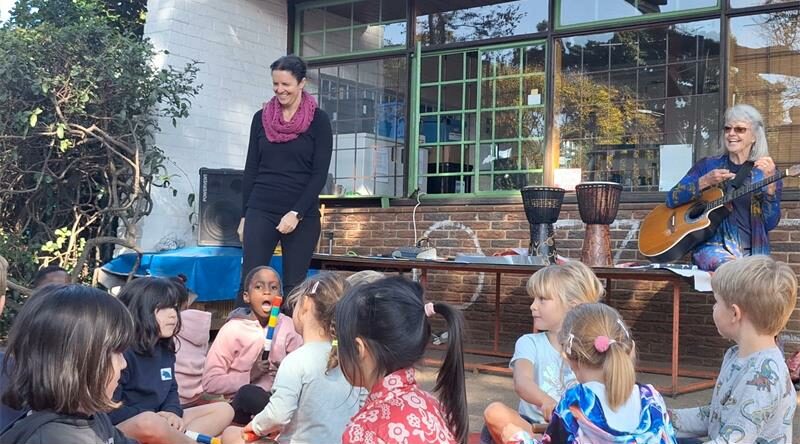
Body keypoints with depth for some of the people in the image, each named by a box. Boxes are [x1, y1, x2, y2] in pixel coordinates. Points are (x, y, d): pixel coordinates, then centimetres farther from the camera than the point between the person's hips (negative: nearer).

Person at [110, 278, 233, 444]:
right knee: (149, 423, -43)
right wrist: (152, 416, -20)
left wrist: (173, 413, -5)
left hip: (159, 422, 9)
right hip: (123, 429, -9)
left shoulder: (165, 349, 9)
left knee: (223, 410, 3)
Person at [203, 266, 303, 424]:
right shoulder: (233, 329, -6)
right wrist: (249, 376, -18)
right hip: (243, 407, -2)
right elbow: (210, 382, -9)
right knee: (249, 394, -36)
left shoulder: (287, 325, 3)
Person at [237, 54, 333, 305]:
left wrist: (296, 213, -14)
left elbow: (320, 174, -5)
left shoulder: (318, 120, 0)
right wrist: (244, 215, 8)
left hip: (302, 216, -2)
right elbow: (251, 169, 11)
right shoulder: (261, 118, 9)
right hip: (260, 211, 2)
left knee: (294, 286, 2)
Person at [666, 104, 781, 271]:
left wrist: (770, 181, -13)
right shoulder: (708, 165, 10)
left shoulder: (764, 172, 9)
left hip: (752, 254, 1)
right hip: (712, 246, -1)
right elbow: (672, 200, 2)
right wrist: (704, 182, -11)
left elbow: (770, 223, -1)